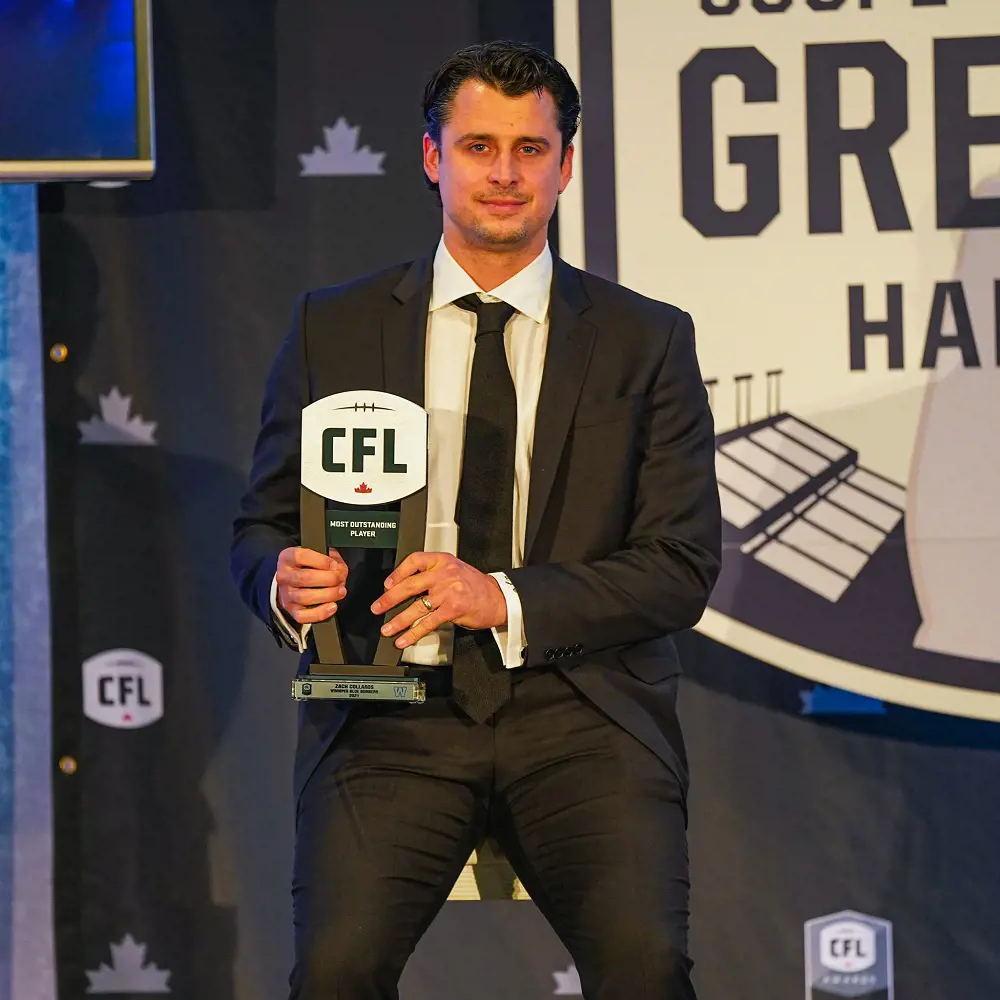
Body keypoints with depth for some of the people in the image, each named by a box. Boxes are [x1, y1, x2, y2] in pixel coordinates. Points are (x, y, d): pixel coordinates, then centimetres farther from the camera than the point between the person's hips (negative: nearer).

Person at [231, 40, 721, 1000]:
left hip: (580, 713, 0)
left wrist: (506, 598, -12)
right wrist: (287, 579, -10)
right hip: (393, 714, 1)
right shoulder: (333, 328, 13)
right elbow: (259, 528, 15)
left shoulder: (647, 341, 10)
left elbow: (682, 566, 3)